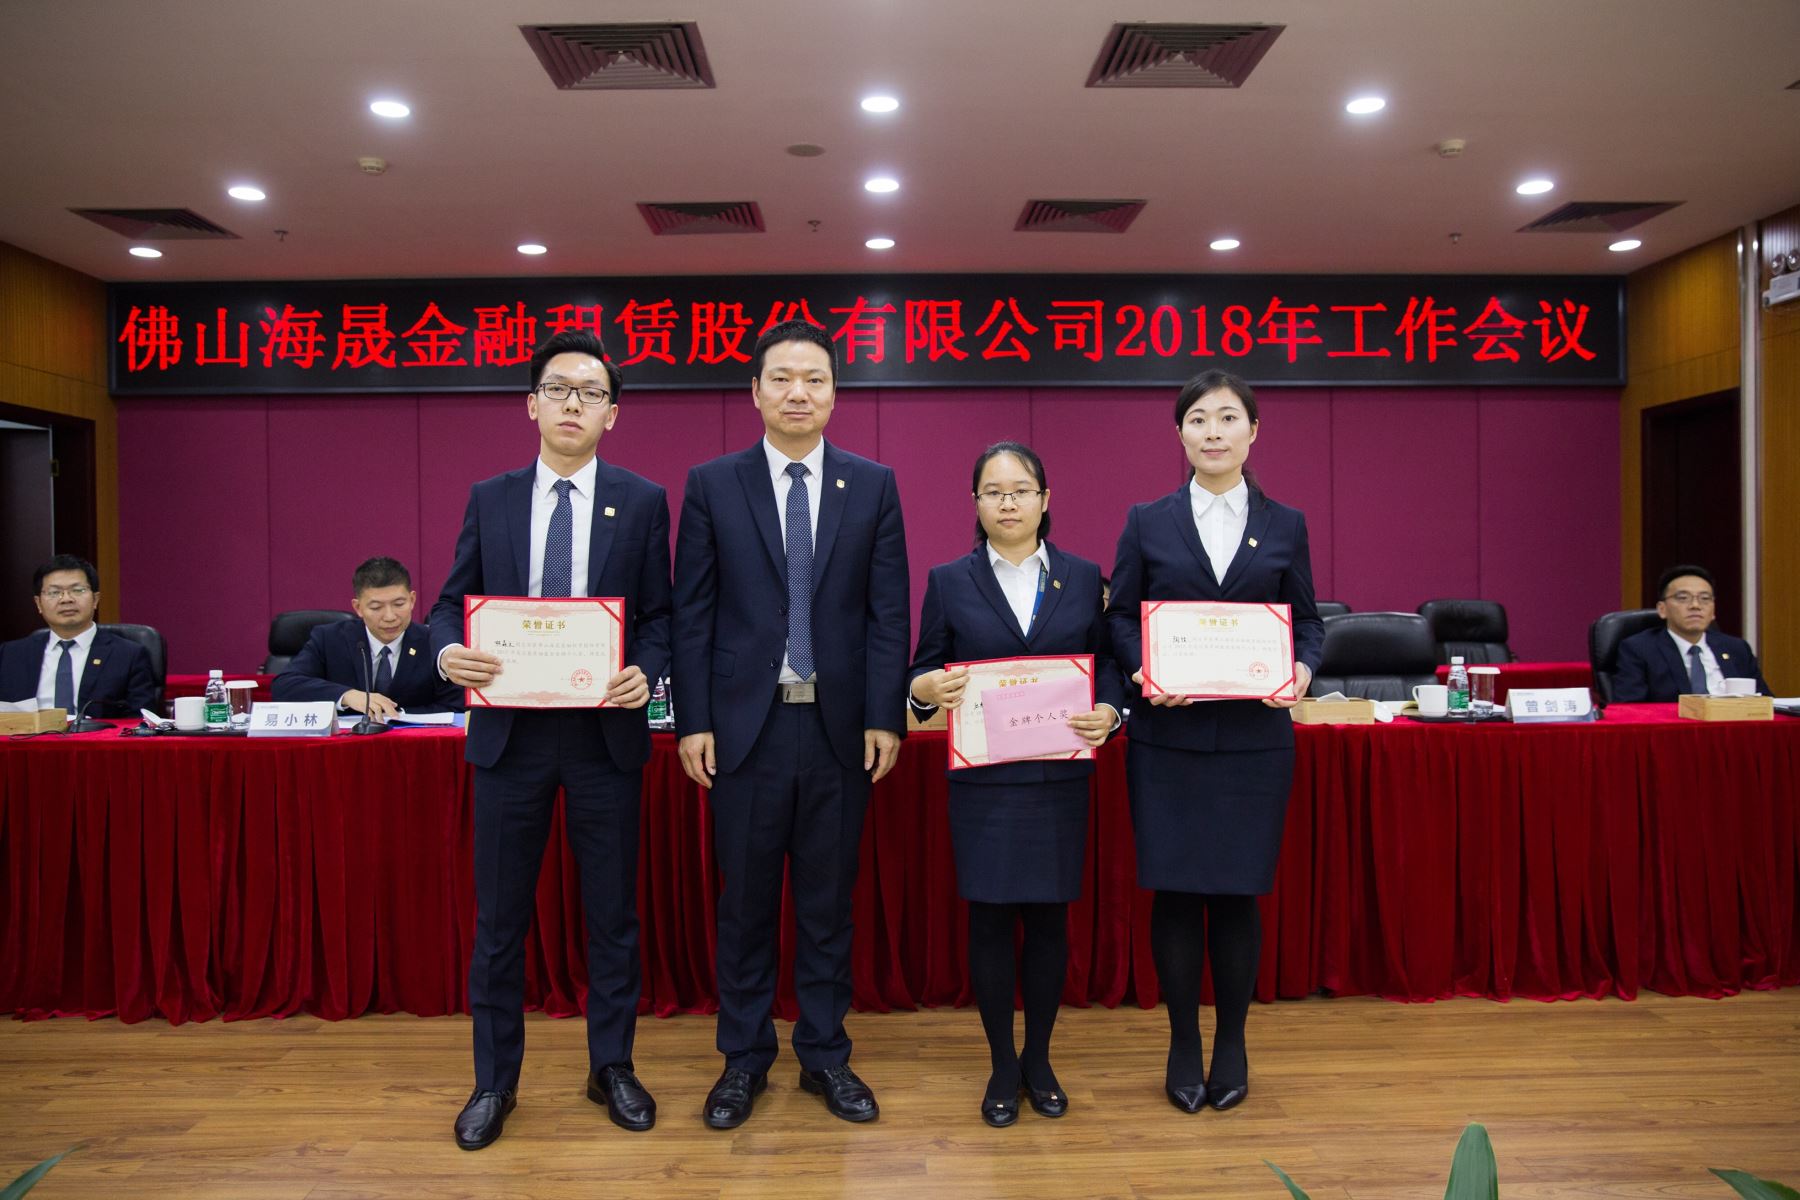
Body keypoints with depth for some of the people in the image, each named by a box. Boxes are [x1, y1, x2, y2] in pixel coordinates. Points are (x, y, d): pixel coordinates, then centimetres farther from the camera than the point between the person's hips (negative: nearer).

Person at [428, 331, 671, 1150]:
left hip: (607, 731, -1)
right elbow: (452, 601, 7)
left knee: (613, 913, 10)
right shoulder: (490, 499, 6)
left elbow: (660, 614, 2)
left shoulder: (642, 501, 1)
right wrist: (448, 651, -14)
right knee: (499, 917, 10)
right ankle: (494, 1081, 27)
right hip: (509, 729, 1)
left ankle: (612, 1068, 28)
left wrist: (645, 671, -17)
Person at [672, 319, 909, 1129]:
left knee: (828, 900, 11)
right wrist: (693, 720, -4)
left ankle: (824, 1055, 26)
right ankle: (744, 1059, 25)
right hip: (746, 722, 0)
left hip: (840, 725, 1)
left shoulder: (873, 485, 4)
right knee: (744, 900, 9)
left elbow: (889, 611, 2)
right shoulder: (712, 484, 2)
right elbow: (692, 612, 1)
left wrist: (886, 717, -4)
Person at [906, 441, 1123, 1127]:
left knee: (1049, 916, 9)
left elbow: (1106, 664, 9)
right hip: (983, 780, -1)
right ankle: (1002, 1065, 21)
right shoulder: (949, 582, 4)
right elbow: (925, 671, 5)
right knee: (989, 917, 4)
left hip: (1059, 778, 1)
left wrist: (1108, 711, -10)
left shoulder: (1082, 578, 7)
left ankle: (1039, 1058, 28)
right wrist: (927, 689, -17)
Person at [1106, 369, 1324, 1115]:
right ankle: (1183, 1045, 21)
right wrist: (1142, 670, -14)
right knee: (1175, 891, 4)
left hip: (1253, 739, 1)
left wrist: (1303, 669, -11)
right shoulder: (1147, 522, 5)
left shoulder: (1285, 526, 8)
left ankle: (1232, 1043, 24)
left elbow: (1308, 621, 9)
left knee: (1238, 892, 5)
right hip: (1168, 738, 0)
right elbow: (1119, 617, 4)